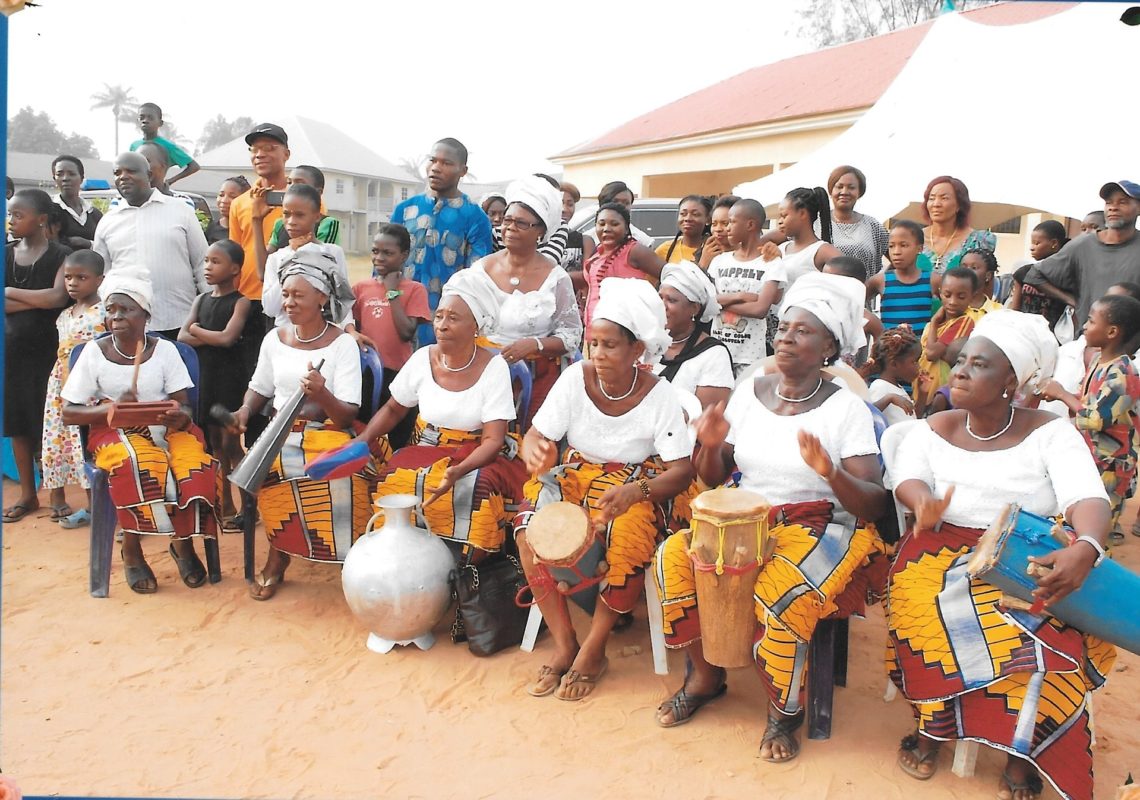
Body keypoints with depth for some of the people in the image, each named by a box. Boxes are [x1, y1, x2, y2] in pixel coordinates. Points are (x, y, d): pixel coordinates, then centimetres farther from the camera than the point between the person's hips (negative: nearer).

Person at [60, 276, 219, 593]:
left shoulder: (165, 350, 0)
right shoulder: (94, 352, -2)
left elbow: (183, 406, -3)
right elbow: (68, 413, 0)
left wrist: (180, 417, -27)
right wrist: (111, 407, -18)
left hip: (165, 429, 1)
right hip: (114, 433, -1)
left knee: (195, 462, -30)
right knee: (139, 463, -35)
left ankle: (184, 542, -5)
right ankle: (132, 550, -13)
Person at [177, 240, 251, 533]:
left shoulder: (240, 302, -7)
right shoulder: (201, 299, 9)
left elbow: (227, 338, -21)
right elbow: (182, 337, 0)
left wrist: (197, 330, -6)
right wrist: (213, 338, -15)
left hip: (230, 377, -6)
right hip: (204, 375, 6)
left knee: (230, 442, -3)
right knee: (214, 444, 10)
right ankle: (225, 506, 19)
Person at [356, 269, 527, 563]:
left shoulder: (494, 367, -14)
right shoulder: (422, 358, -4)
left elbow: (493, 439, -16)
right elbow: (393, 410, 10)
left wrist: (459, 470, -34)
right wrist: (362, 440, -7)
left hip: (478, 456, -3)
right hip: (426, 450, 3)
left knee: (479, 487, -34)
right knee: (395, 479, -27)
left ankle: (462, 564, -12)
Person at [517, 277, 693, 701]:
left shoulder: (658, 394, -14)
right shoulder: (575, 378, -9)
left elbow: (681, 471, -17)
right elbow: (536, 435, -7)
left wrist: (635, 491, -37)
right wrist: (534, 451, -34)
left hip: (638, 486, -2)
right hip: (576, 474, 3)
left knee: (628, 545, -33)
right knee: (531, 530, -26)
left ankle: (592, 651, -9)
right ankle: (564, 644, -9)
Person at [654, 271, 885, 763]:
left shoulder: (846, 409, -8)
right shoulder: (750, 391, 5)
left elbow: (873, 505, -12)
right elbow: (713, 479, 9)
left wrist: (830, 472, -31)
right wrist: (711, 445, -13)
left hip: (819, 528, -4)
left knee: (781, 593, -32)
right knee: (675, 555, -19)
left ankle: (785, 711, -3)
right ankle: (704, 676, 4)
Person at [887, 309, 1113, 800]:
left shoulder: (1051, 433, 0)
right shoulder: (934, 429, 8)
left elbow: (1088, 497, -14)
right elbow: (906, 475, -7)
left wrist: (1086, 547, -36)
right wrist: (924, 503, -32)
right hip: (946, 552, 1)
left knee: (1051, 627, -29)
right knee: (923, 608, -30)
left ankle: (1022, 748, -5)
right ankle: (929, 723, -5)